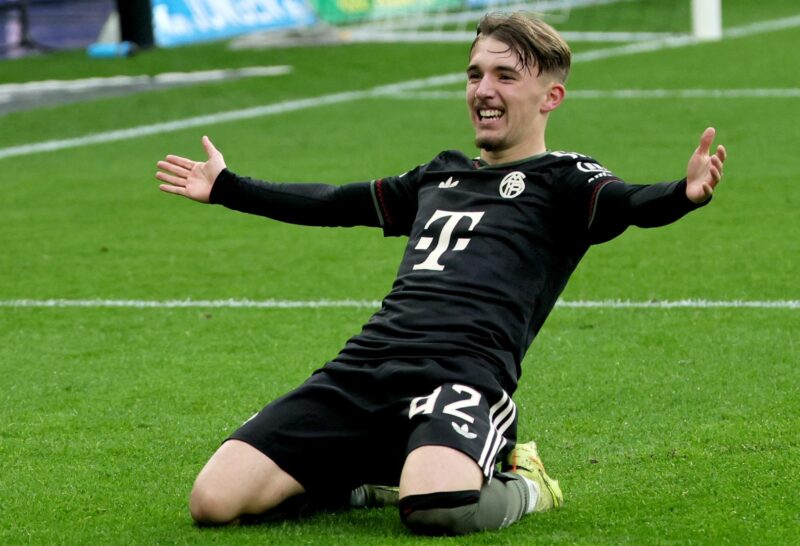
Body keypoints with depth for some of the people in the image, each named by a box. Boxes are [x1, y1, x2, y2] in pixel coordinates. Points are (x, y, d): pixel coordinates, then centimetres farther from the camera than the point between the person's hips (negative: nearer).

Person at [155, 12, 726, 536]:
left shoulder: (561, 179, 10)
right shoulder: (440, 176, 29)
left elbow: (627, 205, -12)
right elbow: (331, 204, 44)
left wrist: (685, 193, -36)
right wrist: (225, 187, 52)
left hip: (465, 371, -6)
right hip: (365, 363, 6)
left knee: (435, 508, -40)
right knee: (214, 501, -11)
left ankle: (520, 486, -2)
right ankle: (359, 477, 19)